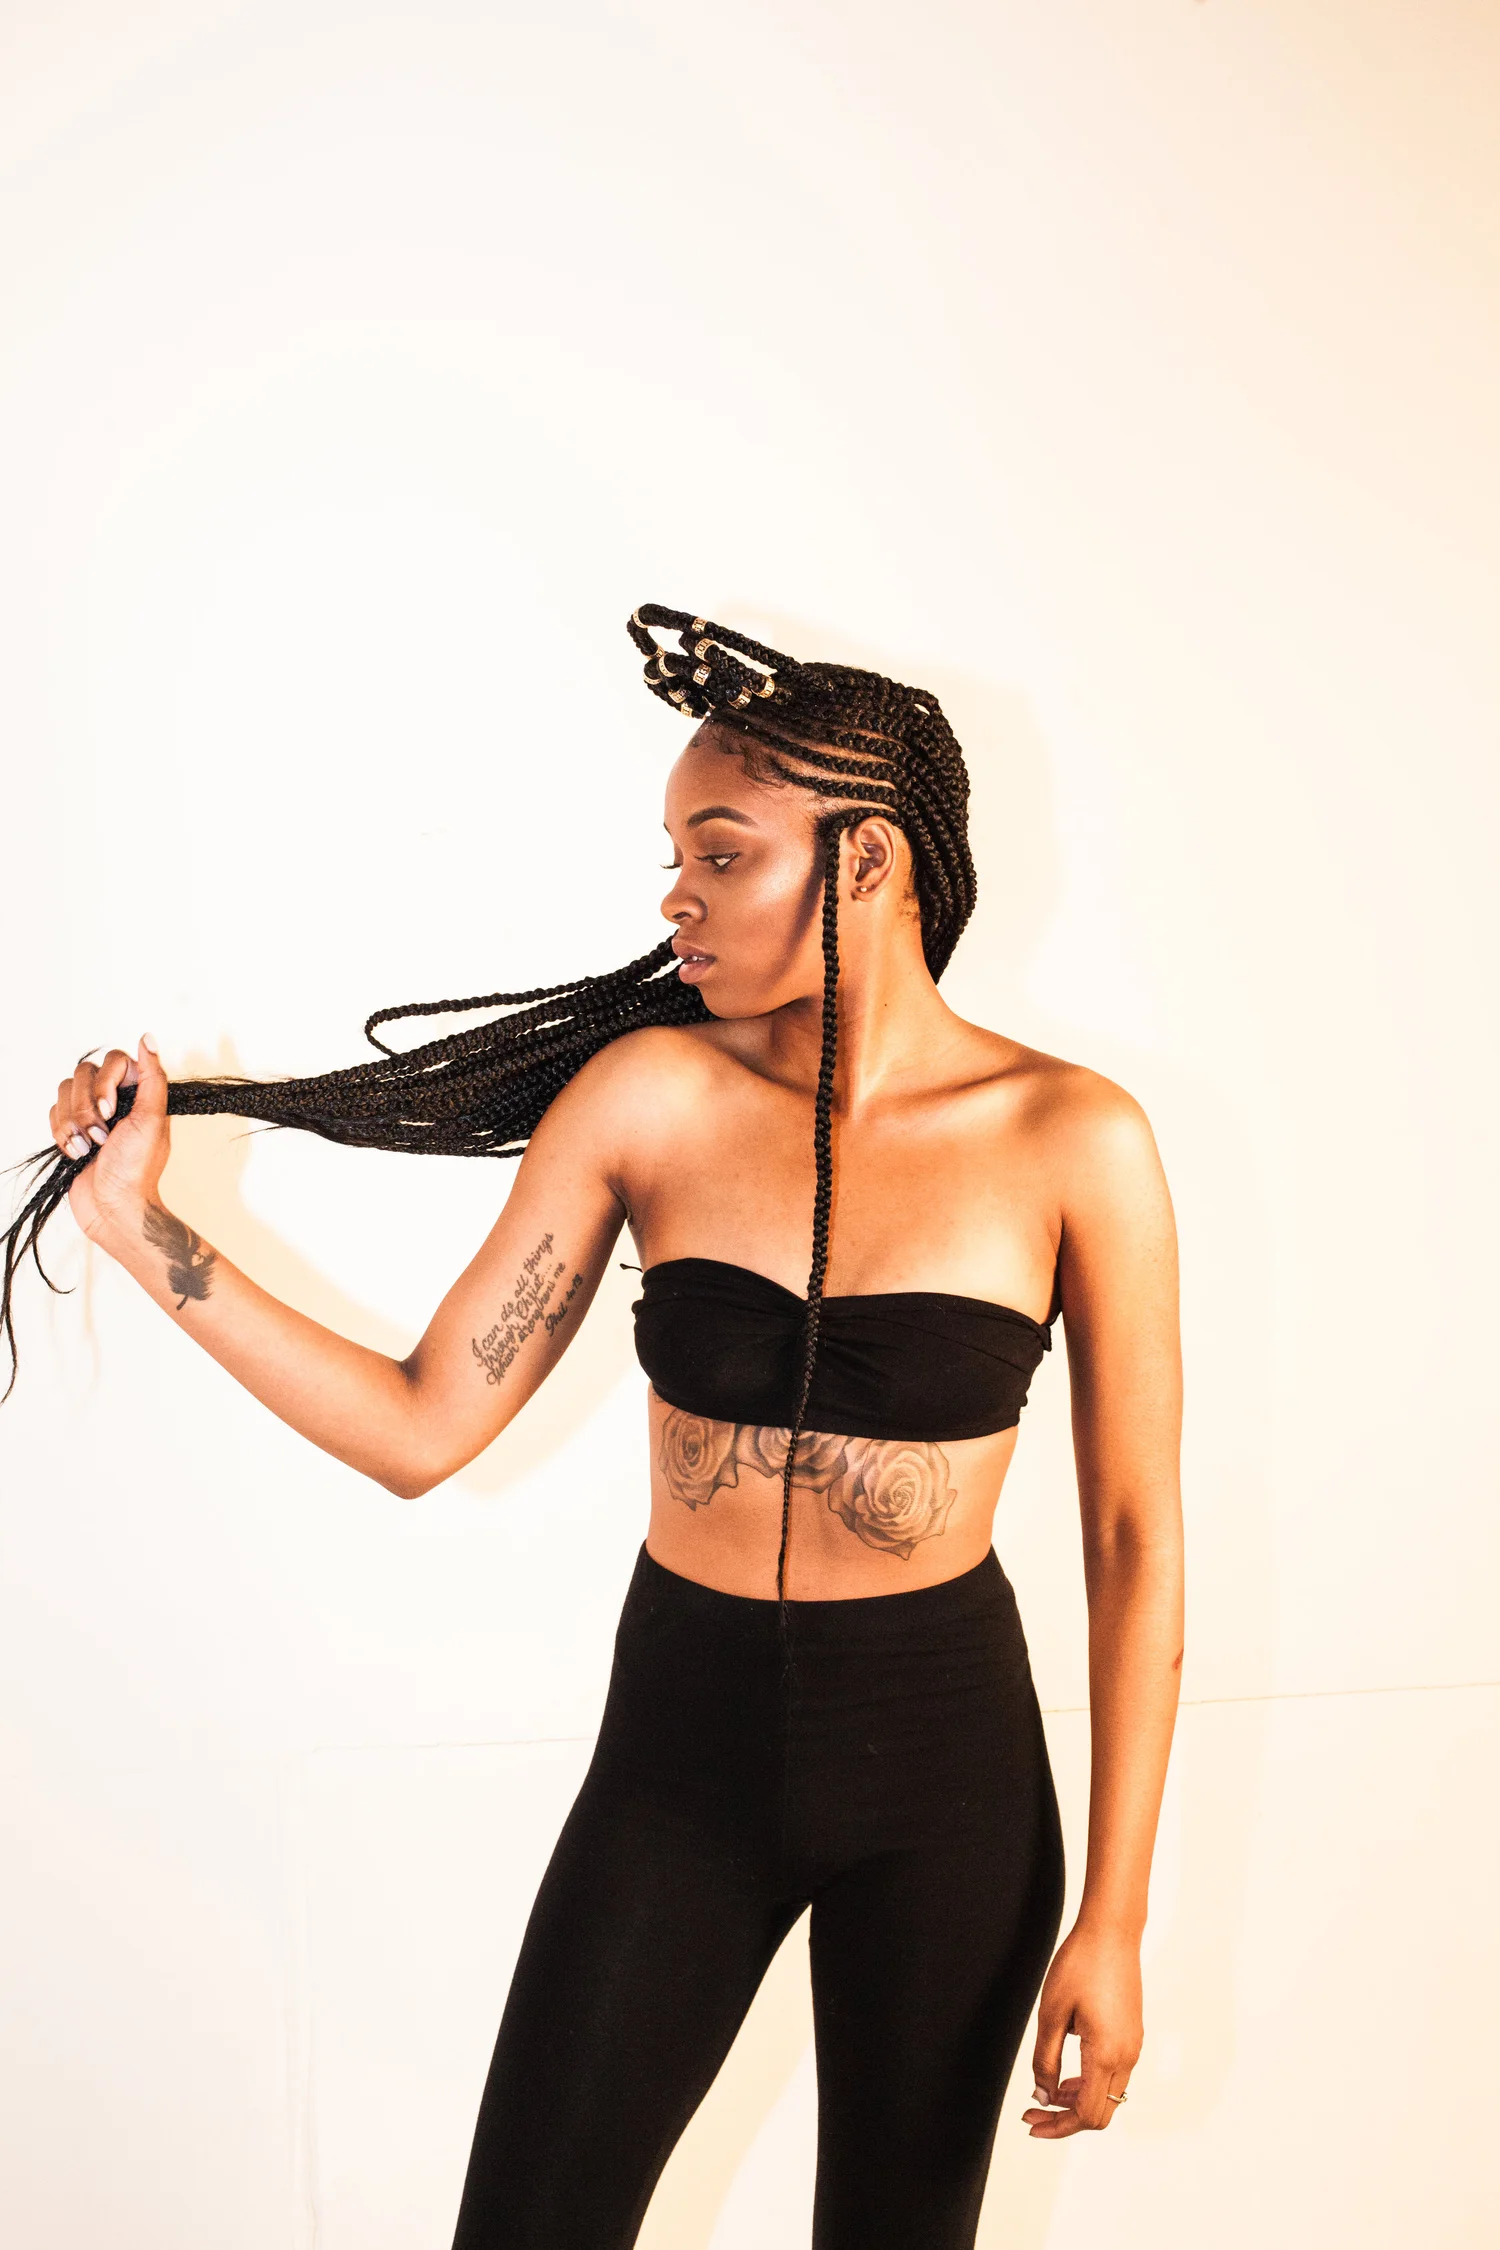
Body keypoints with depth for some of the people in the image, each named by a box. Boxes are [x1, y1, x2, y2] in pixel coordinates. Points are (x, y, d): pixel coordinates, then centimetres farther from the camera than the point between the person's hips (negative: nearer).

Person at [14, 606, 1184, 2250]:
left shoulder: (1070, 1141, -12)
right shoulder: (651, 1095, -7)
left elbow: (1134, 1535, -7)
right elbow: (422, 1430, -5)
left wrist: (1113, 1916, -7)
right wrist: (143, 1228, -10)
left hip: (945, 1758, -1)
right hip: (683, 1741, 1)